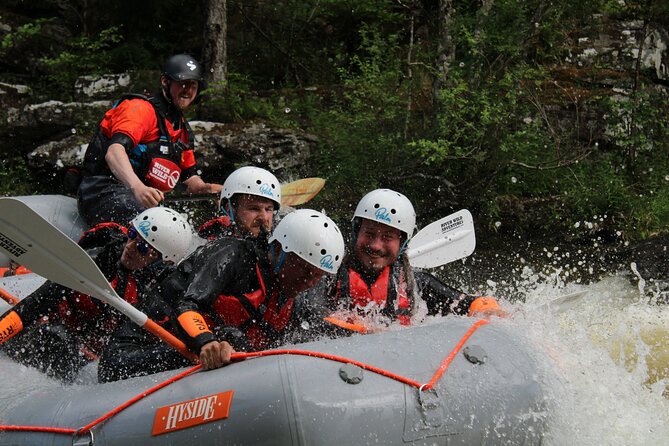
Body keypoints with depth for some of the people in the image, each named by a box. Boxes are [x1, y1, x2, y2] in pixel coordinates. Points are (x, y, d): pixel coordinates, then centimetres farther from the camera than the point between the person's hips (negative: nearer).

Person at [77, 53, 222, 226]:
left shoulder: (183, 130, 21)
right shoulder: (141, 108, -7)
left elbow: (190, 177, 23)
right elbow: (114, 152, -25)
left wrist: (206, 188, -3)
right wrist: (138, 187, -44)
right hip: (105, 192, -9)